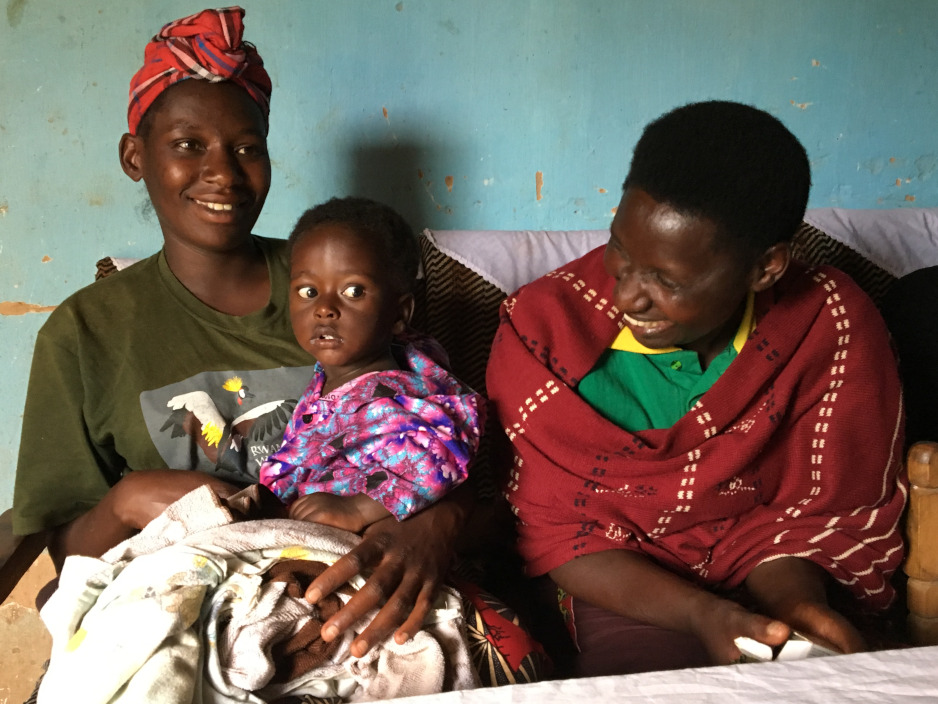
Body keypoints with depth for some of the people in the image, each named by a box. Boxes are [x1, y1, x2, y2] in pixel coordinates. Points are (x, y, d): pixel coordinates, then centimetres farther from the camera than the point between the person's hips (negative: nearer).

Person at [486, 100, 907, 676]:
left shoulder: (836, 331, -13)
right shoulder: (544, 328, -15)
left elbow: (812, 517, -2)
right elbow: (550, 531, -10)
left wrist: (794, 607, -24)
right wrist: (701, 616, -24)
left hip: (765, 587, 2)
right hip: (626, 597, -1)